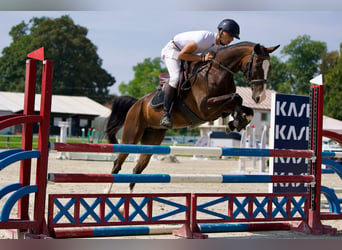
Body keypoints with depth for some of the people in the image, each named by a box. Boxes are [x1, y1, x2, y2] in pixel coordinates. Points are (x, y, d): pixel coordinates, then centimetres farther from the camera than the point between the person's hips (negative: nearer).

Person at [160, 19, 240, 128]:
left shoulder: (220, 45, -7)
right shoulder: (204, 38, -34)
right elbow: (181, 55, -32)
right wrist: (203, 58, -36)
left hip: (189, 53, 10)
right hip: (173, 50, -9)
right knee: (176, 78, -27)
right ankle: (165, 114, -25)